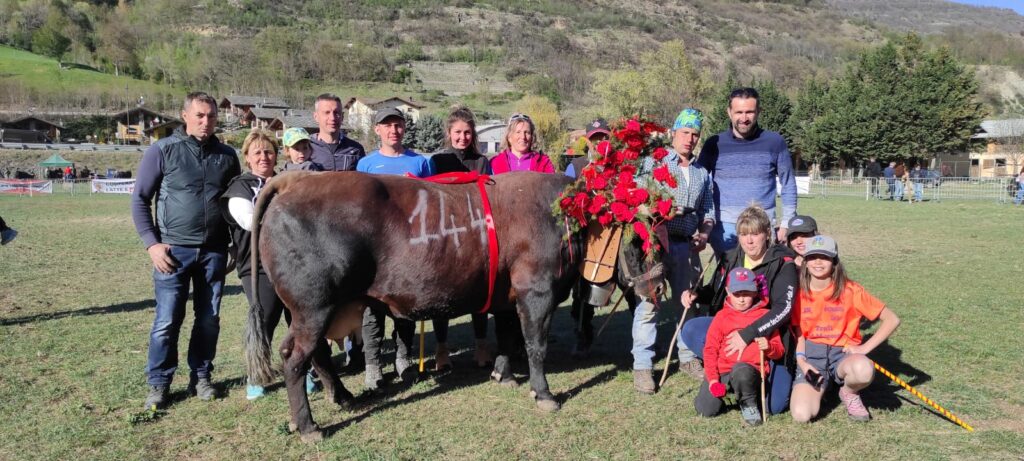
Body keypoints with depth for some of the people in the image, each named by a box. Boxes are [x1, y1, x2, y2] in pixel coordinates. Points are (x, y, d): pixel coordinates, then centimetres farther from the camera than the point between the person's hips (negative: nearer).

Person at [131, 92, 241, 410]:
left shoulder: (227, 155, 8)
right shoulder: (162, 151, -2)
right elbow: (140, 199, 0)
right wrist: (151, 243, -8)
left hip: (214, 251, 3)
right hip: (173, 250, -3)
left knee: (209, 319, 8)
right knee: (167, 321, 0)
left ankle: (201, 377, 22)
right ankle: (158, 383, 14)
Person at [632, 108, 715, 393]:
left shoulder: (702, 174, 19)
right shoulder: (653, 162, 4)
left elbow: (708, 211, 19)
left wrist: (704, 233, 0)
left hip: (686, 246, 5)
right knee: (648, 303, -6)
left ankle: (688, 357, 27)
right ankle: (642, 365, 0)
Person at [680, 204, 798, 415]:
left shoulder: (782, 263, -13)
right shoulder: (730, 259, 2)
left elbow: (783, 309, -24)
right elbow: (715, 291, 19)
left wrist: (748, 334, -32)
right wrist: (696, 294, -5)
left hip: (768, 335, -4)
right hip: (731, 327, 4)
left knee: (774, 405, -15)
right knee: (691, 330, -22)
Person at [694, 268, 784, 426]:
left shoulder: (765, 315, 9)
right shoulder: (722, 316, 10)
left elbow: (778, 351, 10)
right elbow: (710, 349, 7)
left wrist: (768, 347, -15)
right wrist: (712, 377, -5)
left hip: (751, 369, -2)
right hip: (722, 370, 2)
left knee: (741, 370, -40)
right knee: (705, 409, -15)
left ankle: (748, 403, -9)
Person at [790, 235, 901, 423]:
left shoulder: (850, 290, -7)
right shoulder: (799, 293, 0)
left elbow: (892, 319, -4)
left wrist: (865, 347, -12)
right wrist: (801, 360, -6)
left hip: (844, 353, -1)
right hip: (812, 354, 2)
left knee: (864, 369, -41)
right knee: (802, 414, -23)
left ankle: (849, 393, -2)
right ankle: (820, 386, 14)